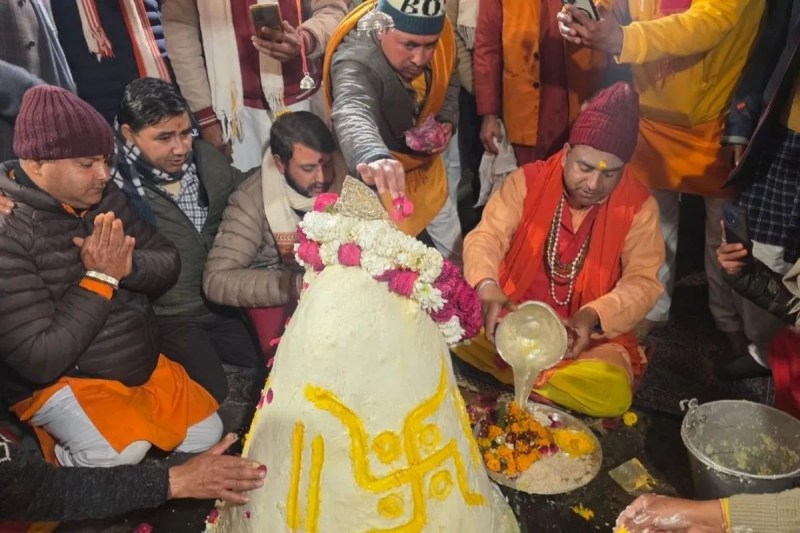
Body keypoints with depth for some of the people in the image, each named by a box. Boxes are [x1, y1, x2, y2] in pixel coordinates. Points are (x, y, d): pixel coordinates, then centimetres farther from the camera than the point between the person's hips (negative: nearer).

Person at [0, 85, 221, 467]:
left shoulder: (106, 199, -3)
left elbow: (169, 263, 0)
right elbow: (39, 359, -26)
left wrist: (128, 265, -22)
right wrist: (100, 278, -25)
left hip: (144, 364, 7)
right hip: (60, 381, -6)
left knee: (207, 433, 5)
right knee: (124, 449, -28)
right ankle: (67, 455, 4)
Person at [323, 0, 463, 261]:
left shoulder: (434, 32, -18)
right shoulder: (355, 63, -37)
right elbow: (353, 115, -60)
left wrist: (447, 120, -15)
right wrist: (374, 157, -81)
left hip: (427, 166, 6)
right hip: (387, 180, -6)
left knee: (454, 248, 25)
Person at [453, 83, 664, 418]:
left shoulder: (638, 205, -6)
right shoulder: (529, 180, -5)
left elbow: (643, 281, -10)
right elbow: (487, 236, -12)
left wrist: (595, 316, -31)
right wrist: (487, 287, -35)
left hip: (589, 334, 0)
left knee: (613, 394, -29)